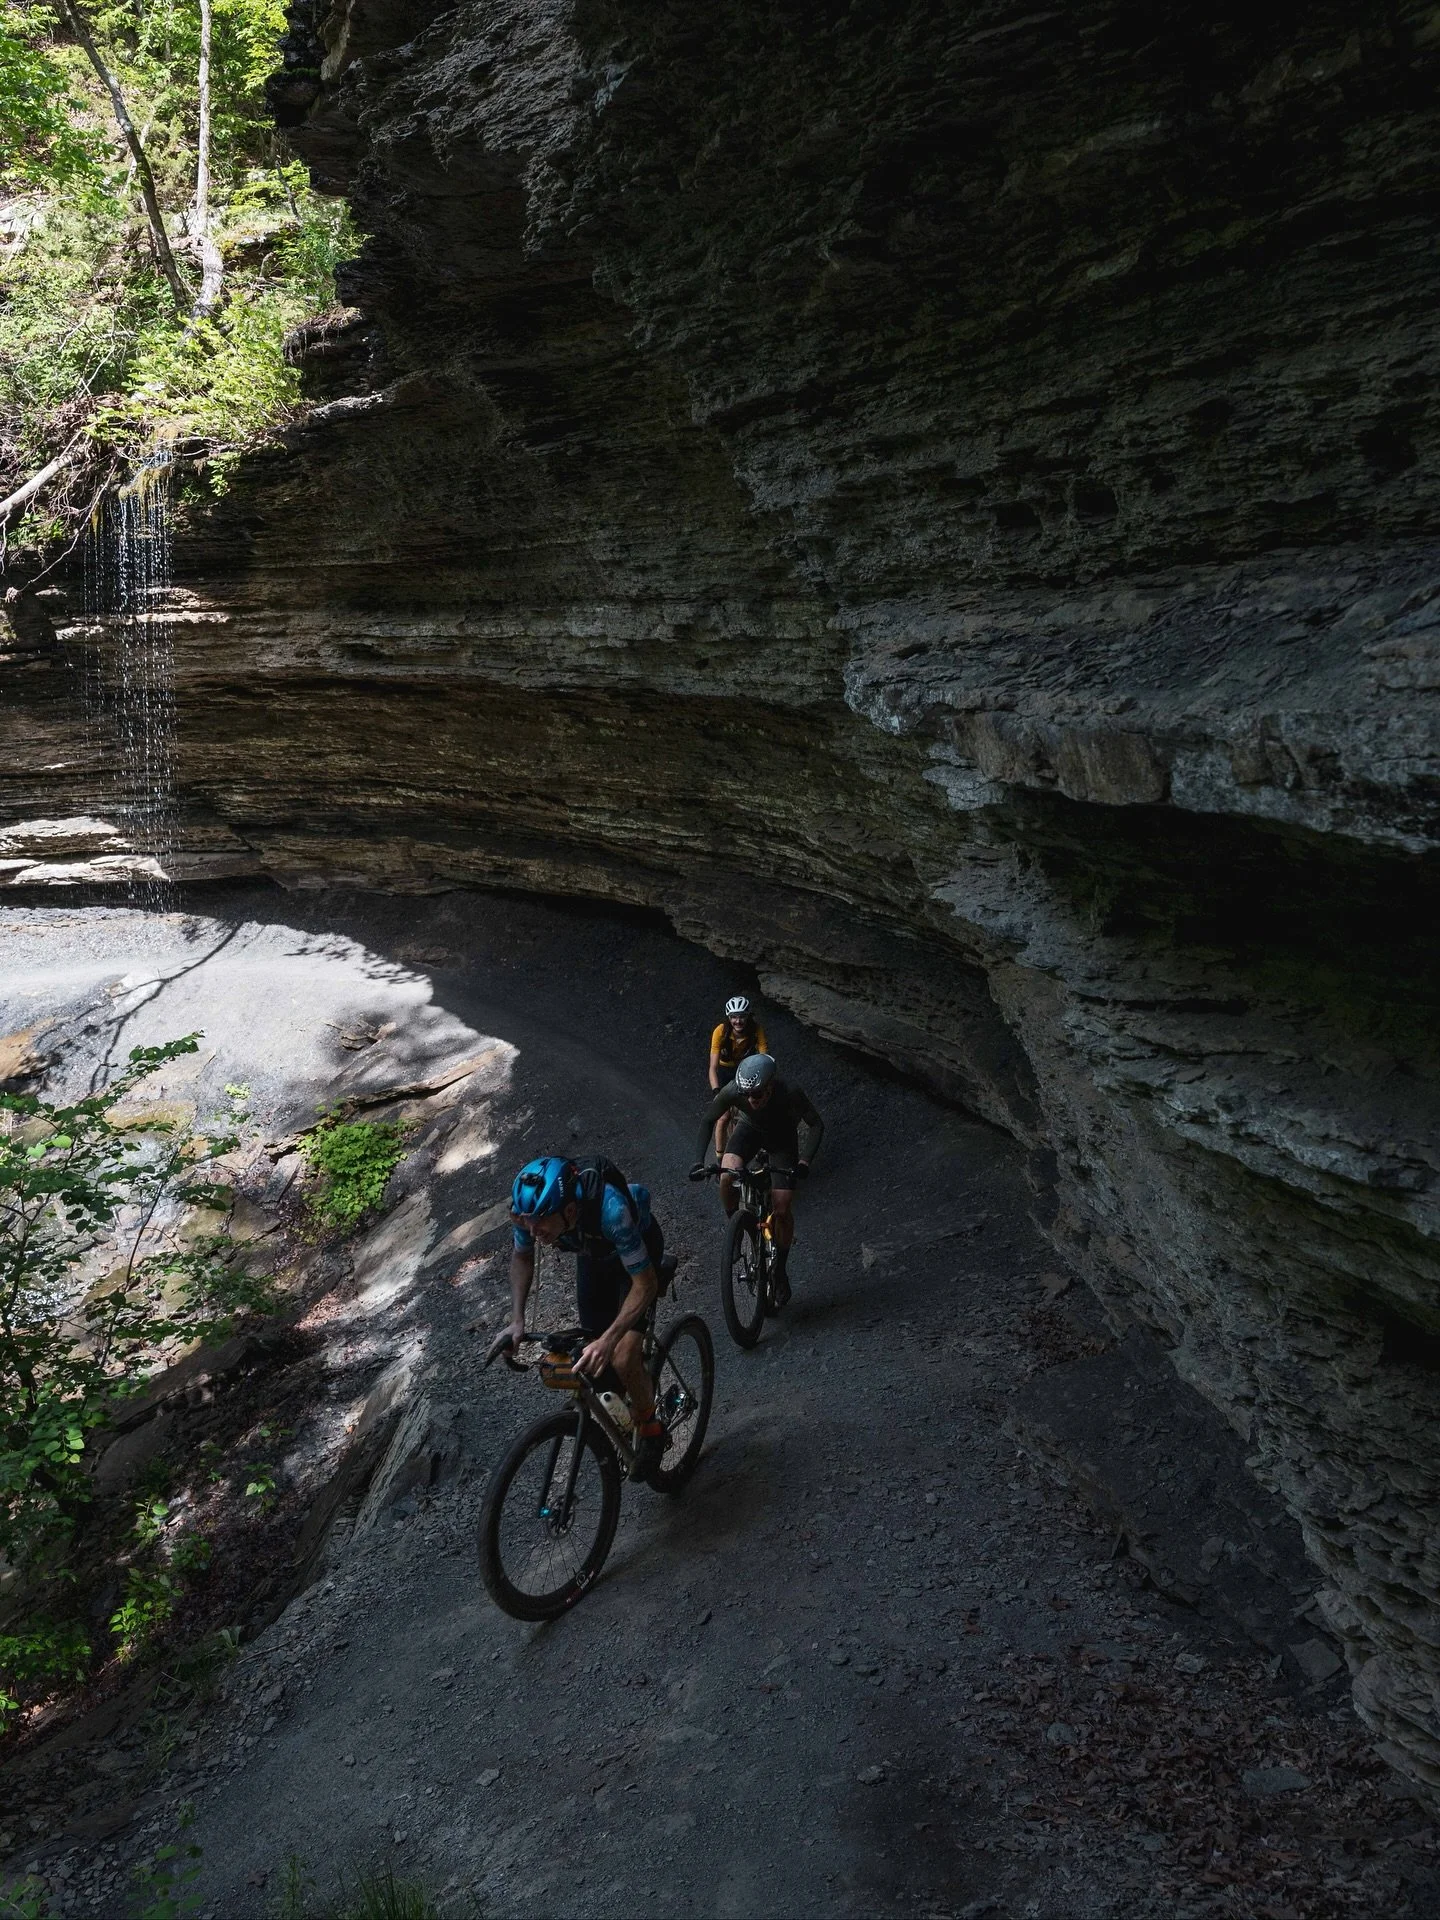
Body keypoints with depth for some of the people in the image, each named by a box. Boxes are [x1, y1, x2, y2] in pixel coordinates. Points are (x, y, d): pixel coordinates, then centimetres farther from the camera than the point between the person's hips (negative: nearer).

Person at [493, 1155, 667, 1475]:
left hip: (637, 1249, -5)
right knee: (594, 1357, 5)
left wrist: (609, 1341, -47)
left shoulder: (609, 1208, -45)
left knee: (622, 1358, -18)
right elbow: (521, 1257, -8)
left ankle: (648, 1427, 9)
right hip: (593, 1254, 5)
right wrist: (517, 1320, -19)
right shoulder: (528, 1208, -31)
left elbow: (645, 1284, -36)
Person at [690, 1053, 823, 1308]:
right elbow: (708, 1121, -17)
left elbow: (816, 1125, -27)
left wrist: (804, 1161, -41)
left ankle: (781, 1270, 13)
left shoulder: (790, 1094, -39)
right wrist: (699, 1160, -26)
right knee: (727, 1176, -28)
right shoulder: (732, 1091, -33)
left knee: (782, 1209, -8)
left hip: (782, 1136, -1)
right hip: (750, 1129, 1)